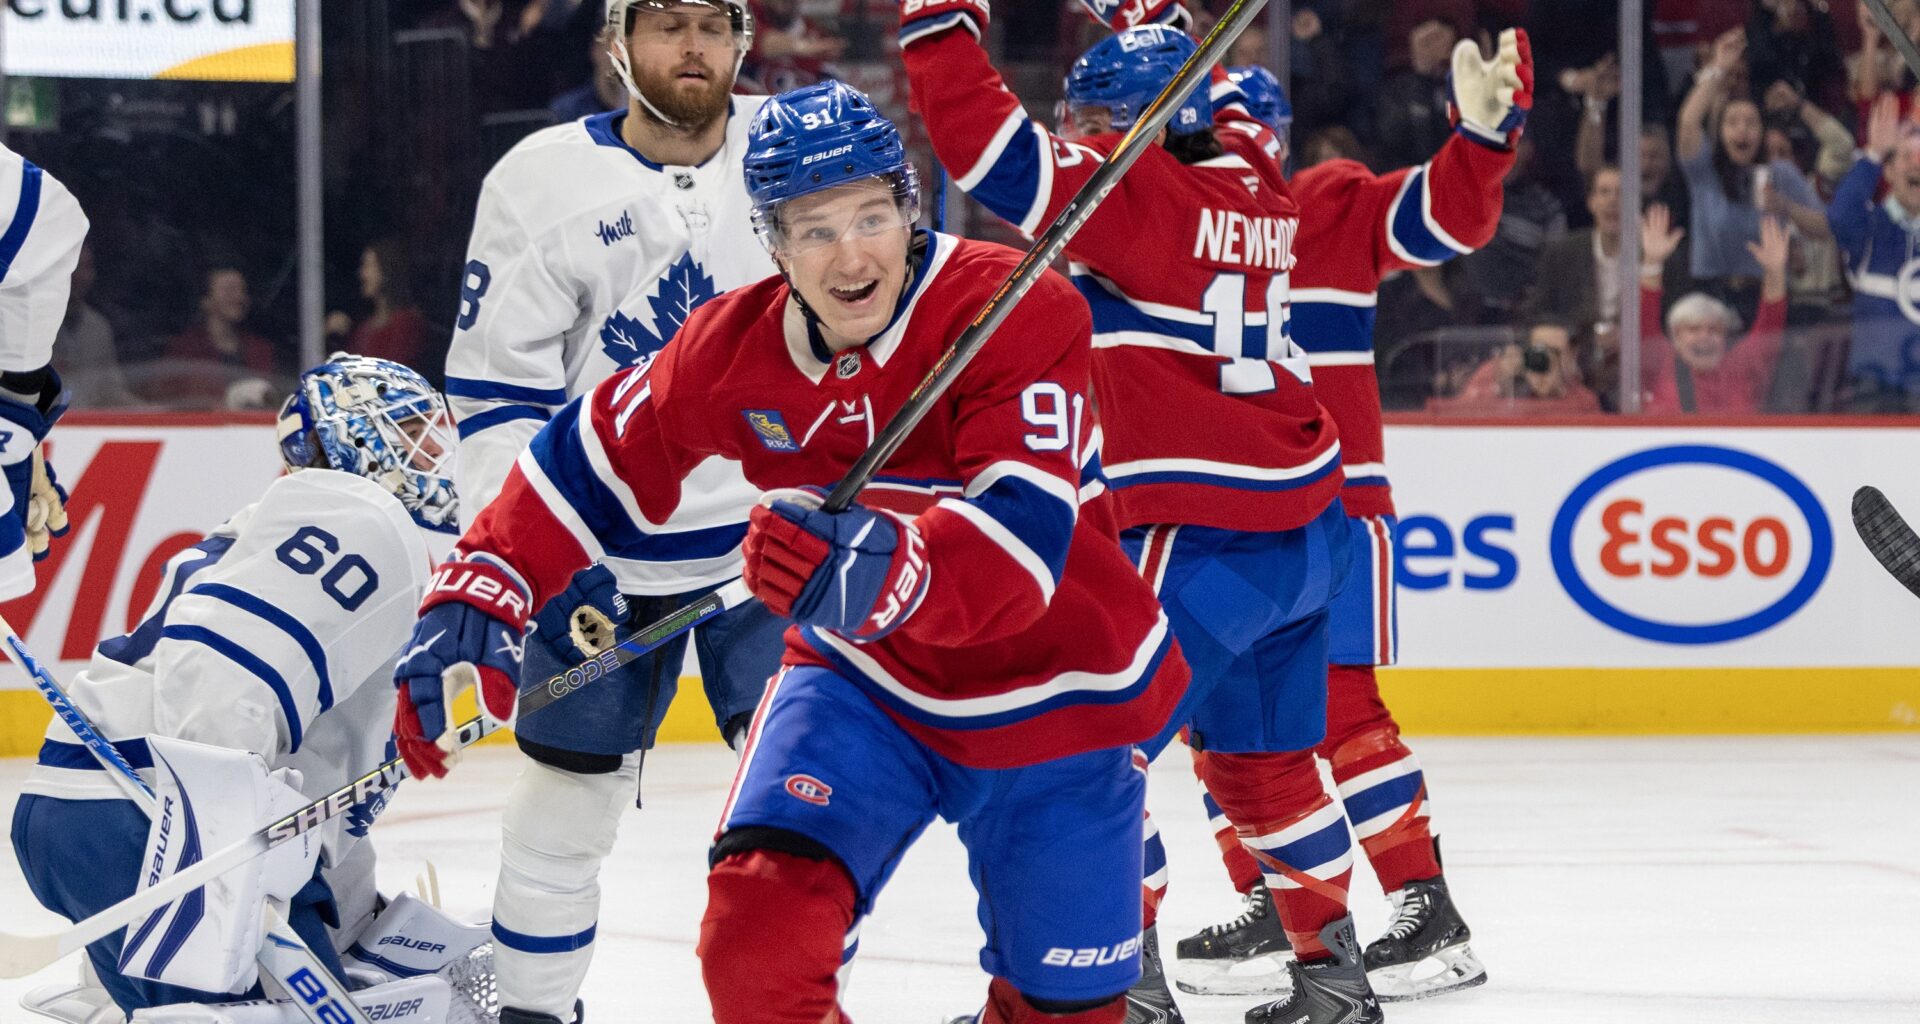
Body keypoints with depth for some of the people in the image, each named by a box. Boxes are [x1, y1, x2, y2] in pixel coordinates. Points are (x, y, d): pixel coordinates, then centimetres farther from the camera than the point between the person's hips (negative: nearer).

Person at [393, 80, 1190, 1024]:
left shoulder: (1020, 313, -27)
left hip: (1050, 698, -3)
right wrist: (476, 598, -9)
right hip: (861, 680, 3)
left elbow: (1021, 542, -39)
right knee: (758, 936, -18)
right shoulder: (735, 349, -11)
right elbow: (589, 466, 3)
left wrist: (880, 573, -58)